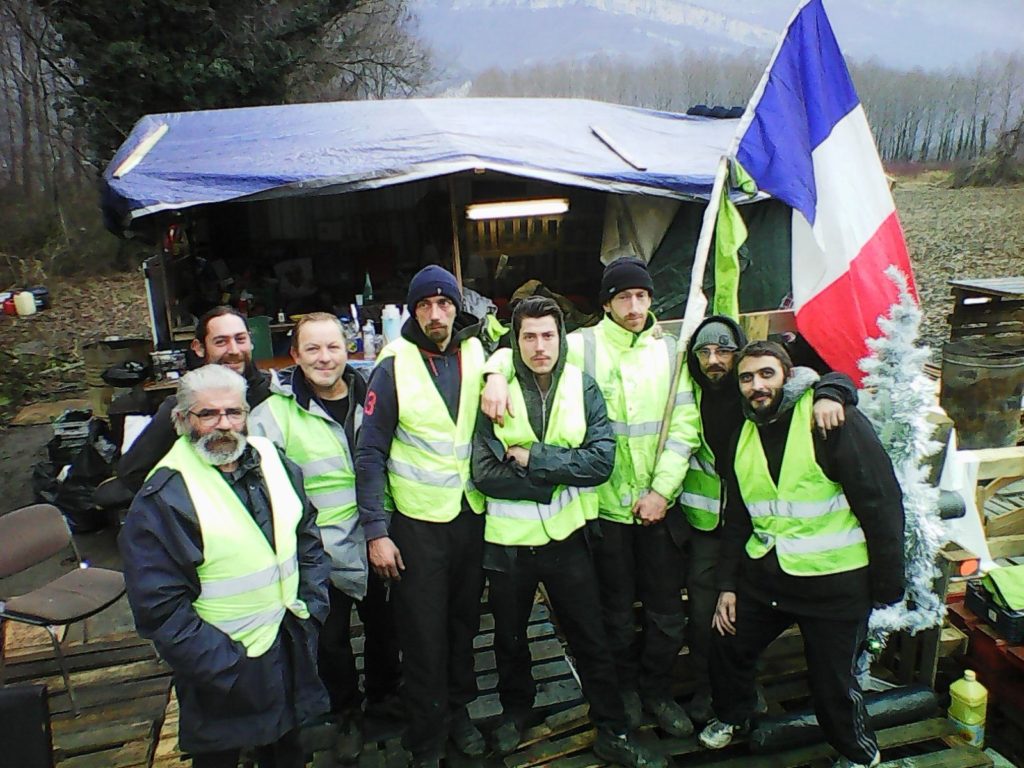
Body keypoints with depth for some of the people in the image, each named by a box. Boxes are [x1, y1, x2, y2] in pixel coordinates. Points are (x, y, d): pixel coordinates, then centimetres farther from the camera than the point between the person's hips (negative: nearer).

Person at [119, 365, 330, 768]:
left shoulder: (272, 461, 0)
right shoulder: (162, 498, -18)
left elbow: (307, 536, 10)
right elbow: (160, 608, -19)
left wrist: (311, 606, 1)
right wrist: (225, 667, -18)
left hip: (292, 647, 5)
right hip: (223, 672, -5)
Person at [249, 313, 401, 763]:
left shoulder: (371, 398, -1)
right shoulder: (273, 414, -10)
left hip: (377, 543, 3)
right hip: (321, 553, -3)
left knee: (384, 626, 20)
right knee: (331, 639, 14)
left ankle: (384, 695, 47)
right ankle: (347, 717, 39)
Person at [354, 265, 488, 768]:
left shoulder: (476, 354, -1)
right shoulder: (395, 365, -10)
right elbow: (370, 453, -10)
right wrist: (376, 531, -14)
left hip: (474, 514, 4)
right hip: (418, 521, -3)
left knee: (464, 623, 19)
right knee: (424, 637, 7)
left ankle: (458, 711, 42)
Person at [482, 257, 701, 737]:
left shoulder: (669, 351, 3)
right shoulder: (583, 346, -5)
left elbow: (684, 427, 0)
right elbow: (518, 347, -1)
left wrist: (662, 489, -7)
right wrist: (496, 374, -23)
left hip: (660, 503, 2)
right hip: (606, 503, -2)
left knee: (667, 609, 13)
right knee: (616, 608, 15)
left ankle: (657, 690, 36)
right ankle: (625, 688, 38)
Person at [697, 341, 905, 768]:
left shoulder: (833, 422, -15)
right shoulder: (744, 436, 6)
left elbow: (882, 504, -14)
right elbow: (736, 519, 12)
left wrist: (888, 588, -11)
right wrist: (727, 585, 9)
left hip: (834, 581, -6)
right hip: (764, 575, 6)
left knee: (832, 680, 5)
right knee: (727, 645, 14)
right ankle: (731, 716, 45)